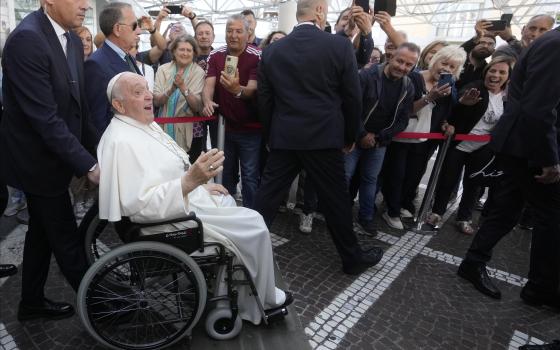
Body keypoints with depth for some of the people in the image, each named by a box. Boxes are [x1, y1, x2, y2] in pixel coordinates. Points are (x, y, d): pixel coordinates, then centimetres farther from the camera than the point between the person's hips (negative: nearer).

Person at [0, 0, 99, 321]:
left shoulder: (72, 41, 4)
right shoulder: (27, 39, -22)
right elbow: (45, 117, -26)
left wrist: (98, 149, 0)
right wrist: (87, 164, -25)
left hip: (52, 155, 9)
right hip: (38, 158, -9)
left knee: (42, 230, 20)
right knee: (66, 237, 5)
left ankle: (32, 302, 39)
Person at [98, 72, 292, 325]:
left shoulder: (146, 124, 9)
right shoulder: (122, 142, -24)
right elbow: (141, 204, -31)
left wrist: (200, 184, 9)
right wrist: (191, 180, -42)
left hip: (184, 196, 11)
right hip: (173, 216, -11)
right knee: (253, 224, -9)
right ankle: (261, 303, 12)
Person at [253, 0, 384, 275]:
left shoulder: (272, 51, 4)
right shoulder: (340, 46, -6)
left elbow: (264, 100, 8)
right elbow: (352, 98, -2)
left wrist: (270, 136, 18)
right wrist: (349, 136, 10)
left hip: (283, 138, 3)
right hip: (323, 138, -3)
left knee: (267, 196, 12)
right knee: (335, 200, 8)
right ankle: (352, 258, 24)